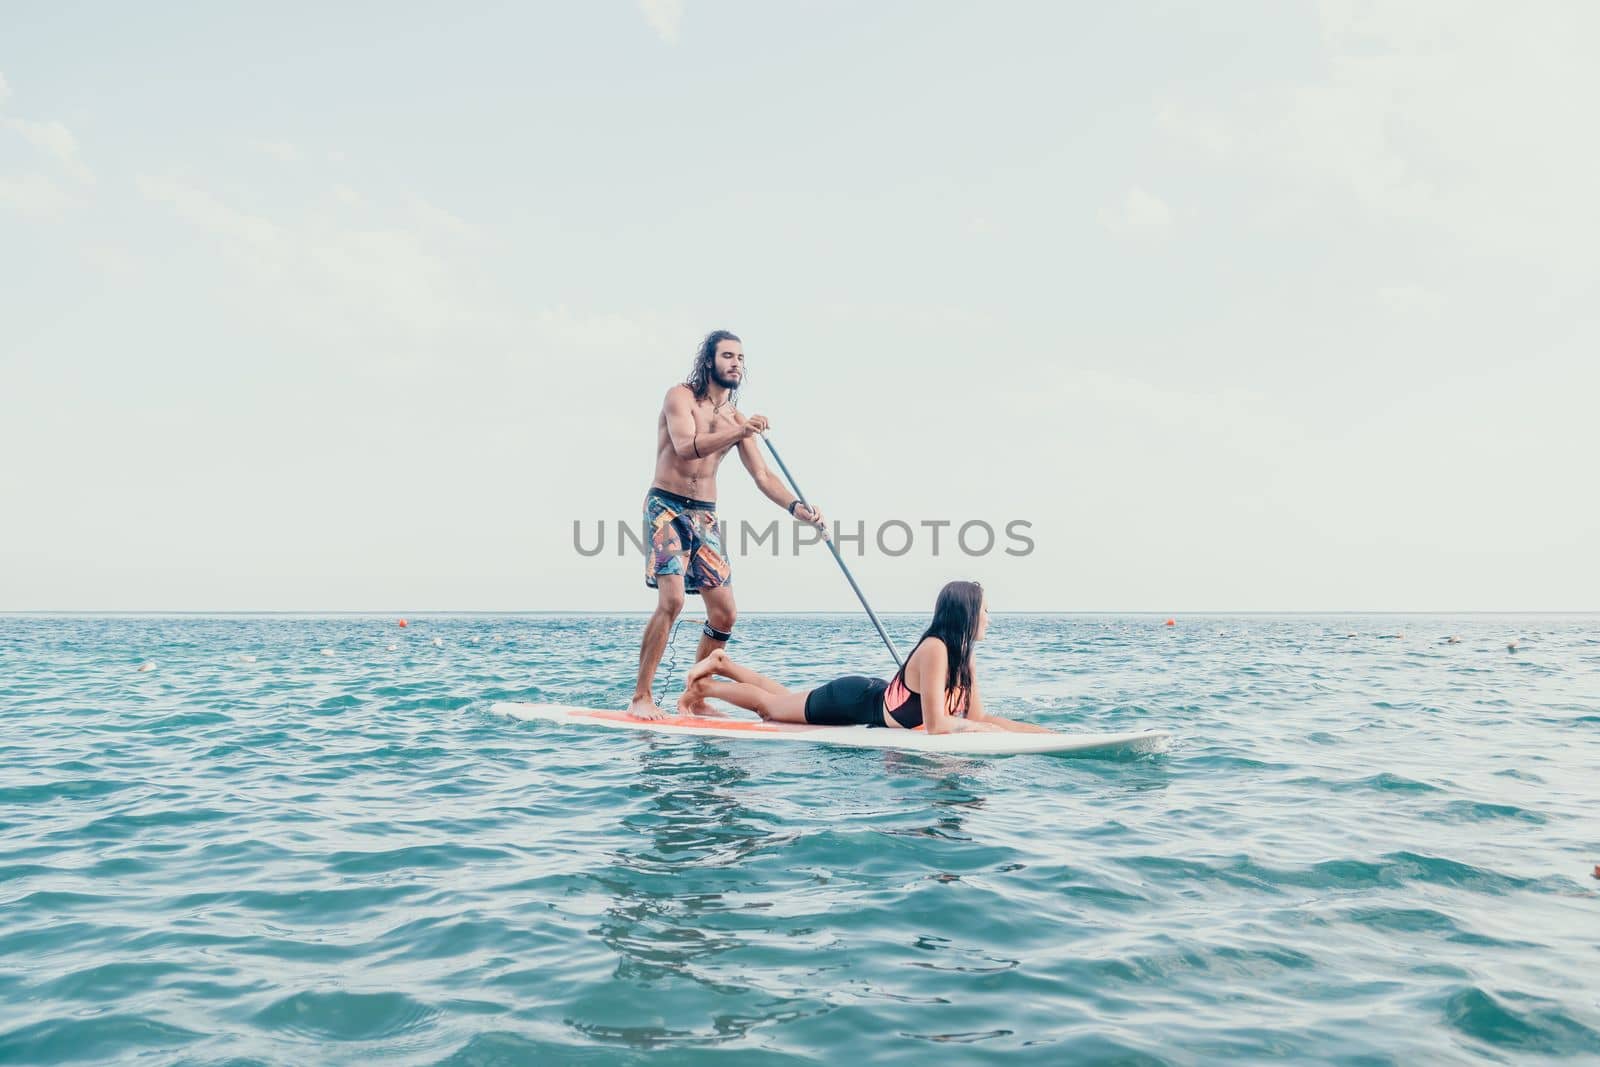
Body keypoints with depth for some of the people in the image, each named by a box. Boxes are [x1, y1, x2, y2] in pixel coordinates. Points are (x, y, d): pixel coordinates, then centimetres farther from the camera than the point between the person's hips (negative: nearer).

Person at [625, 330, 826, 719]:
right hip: (667, 507, -6)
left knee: (724, 613, 1)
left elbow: (763, 476, 8)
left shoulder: (737, 419, 12)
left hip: (706, 515, 6)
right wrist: (741, 432, -35)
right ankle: (640, 697, -12)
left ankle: (696, 699, 14)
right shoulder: (680, 397, -5)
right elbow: (686, 447, -23)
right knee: (671, 599, -20)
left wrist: (796, 507, -9)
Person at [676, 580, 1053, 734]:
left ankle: (722, 664, 40)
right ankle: (706, 686, 30)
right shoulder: (935, 649, -34)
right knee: (770, 705, 11)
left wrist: (1042, 732, -13)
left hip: (873, 698, 8)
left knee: (781, 703, 26)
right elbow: (936, 725, -37)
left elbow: (978, 718, -5)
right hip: (854, 700, -8)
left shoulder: (963, 659, -7)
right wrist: (1001, 732, -30)